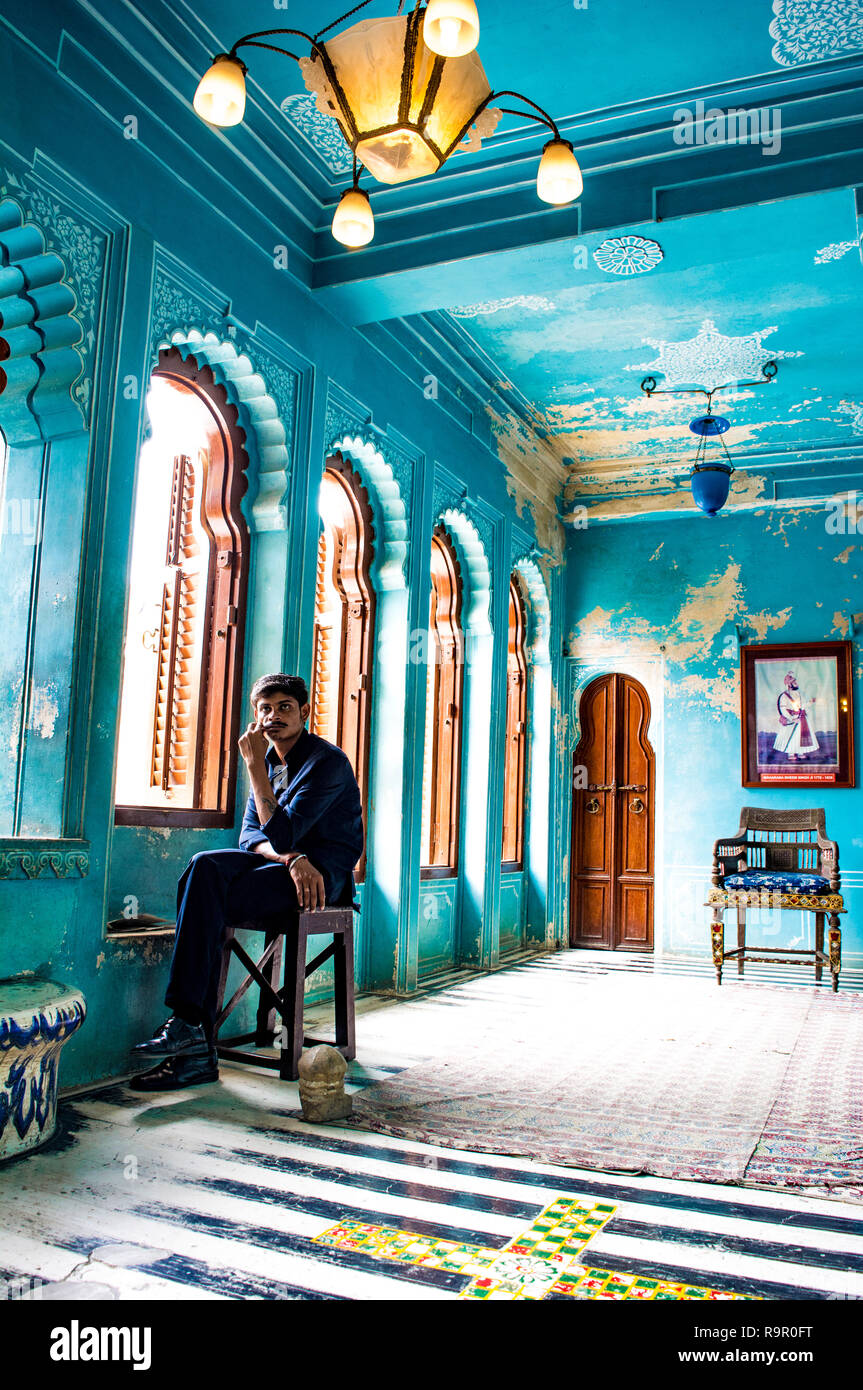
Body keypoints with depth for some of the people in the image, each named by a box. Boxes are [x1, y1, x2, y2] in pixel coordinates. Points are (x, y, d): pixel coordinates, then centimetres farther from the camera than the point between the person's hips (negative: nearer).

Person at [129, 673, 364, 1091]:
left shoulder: (327, 762, -11)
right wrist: (293, 859, -15)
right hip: (281, 864, 7)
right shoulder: (270, 759, 15)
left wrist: (255, 766, -17)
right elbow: (250, 834, 6)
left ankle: (188, 1024, -22)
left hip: (324, 874, -7)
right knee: (207, 865, -24)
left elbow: (282, 835, -21)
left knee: (205, 895, -26)